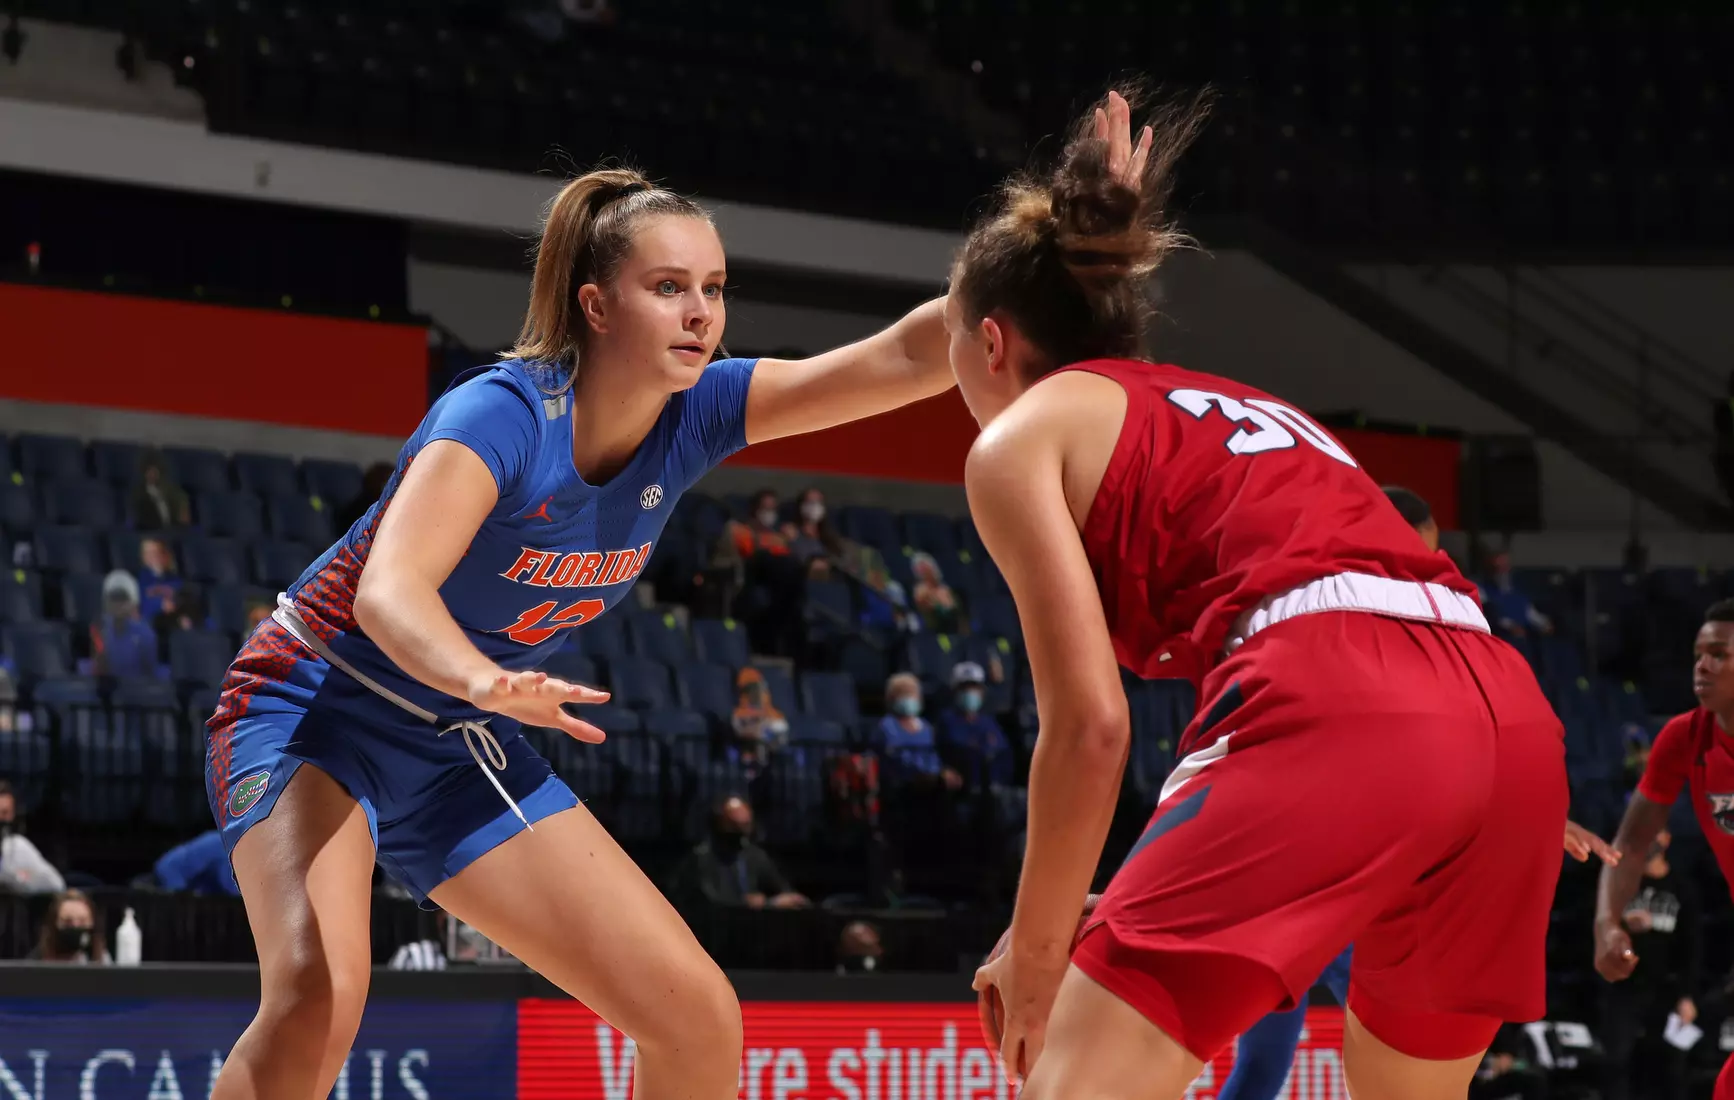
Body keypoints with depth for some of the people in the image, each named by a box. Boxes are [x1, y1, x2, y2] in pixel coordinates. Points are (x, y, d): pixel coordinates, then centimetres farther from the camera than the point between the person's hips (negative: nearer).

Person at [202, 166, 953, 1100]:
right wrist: (481, 681, -65)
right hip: (317, 708, -7)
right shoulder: (501, 414, -28)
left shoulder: (690, 417, -9)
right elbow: (387, 590, -44)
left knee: (698, 1020, -2)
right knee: (318, 994, -34)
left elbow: (905, 357, -16)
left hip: (459, 747, 7)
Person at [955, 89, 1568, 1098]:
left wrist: (1035, 957, 12)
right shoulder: (1233, 407, 36)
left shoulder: (1022, 436, 14)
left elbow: (1090, 728, 2)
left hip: (1334, 716, -7)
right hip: (1513, 722, 8)